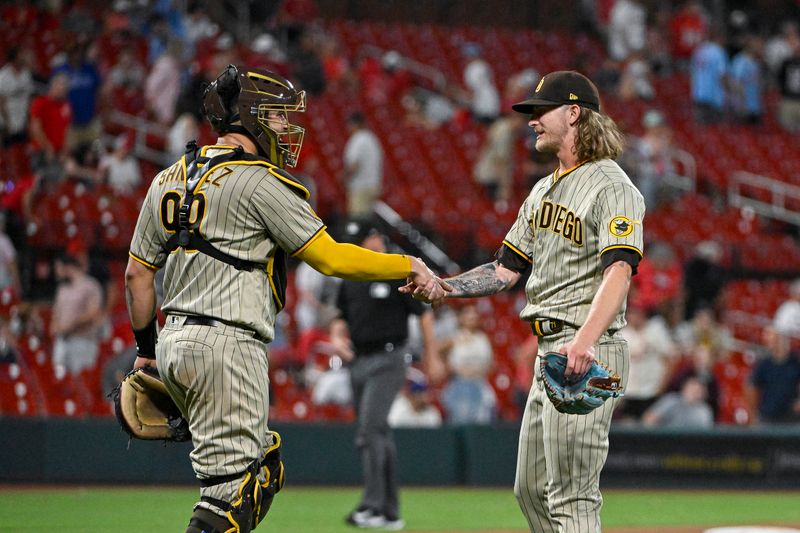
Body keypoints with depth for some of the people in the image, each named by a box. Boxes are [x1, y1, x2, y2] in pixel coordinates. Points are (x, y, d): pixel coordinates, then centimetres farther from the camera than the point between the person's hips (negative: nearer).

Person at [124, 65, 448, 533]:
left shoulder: (169, 179, 14)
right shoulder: (261, 182, -9)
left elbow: (138, 273, 16)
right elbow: (331, 258, -10)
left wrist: (147, 347, 25)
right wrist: (409, 267, 0)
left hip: (174, 340, 9)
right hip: (227, 345, -9)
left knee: (260, 460, 20)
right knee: (231, 482, -7)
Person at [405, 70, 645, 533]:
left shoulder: (612, 187, -10)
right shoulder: (544, 190, 20)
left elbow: (619, 270, -25)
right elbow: (506, 271, 22)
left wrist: (586, 339, -40)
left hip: (590, 353, -10)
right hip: (550, 351, 10)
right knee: (531, 490, 13)